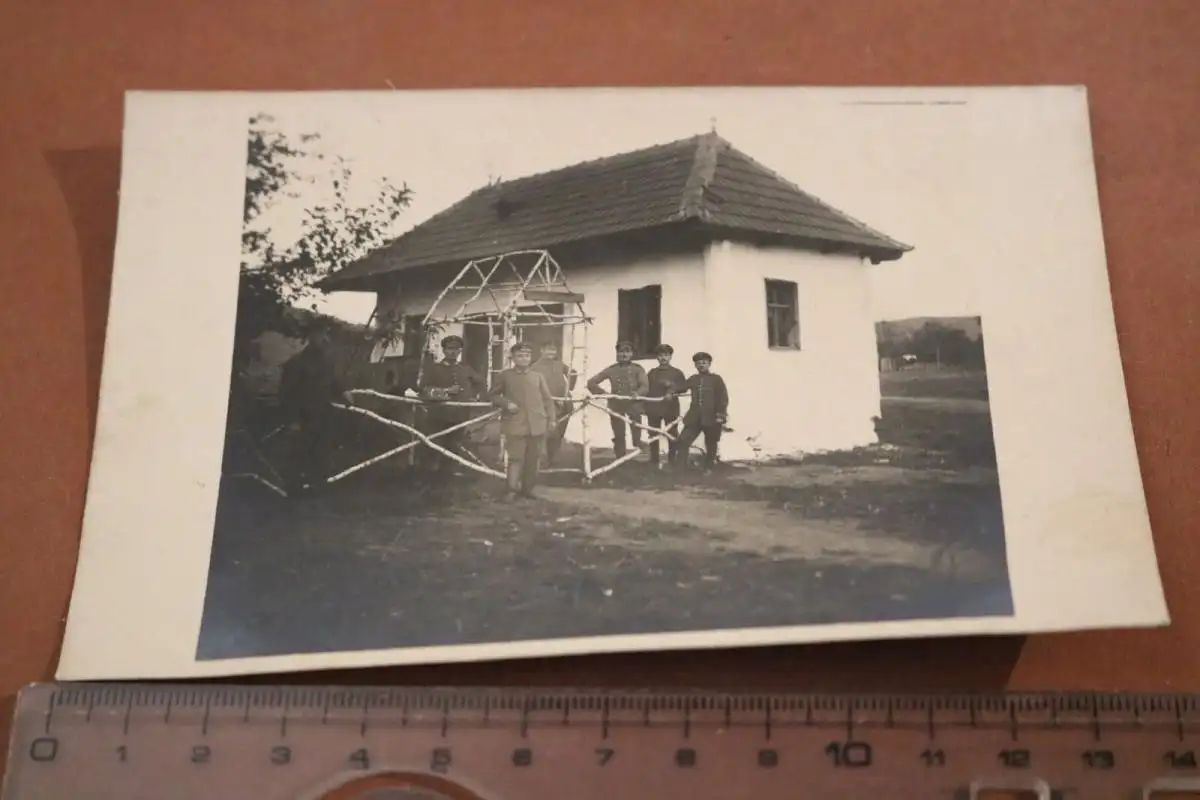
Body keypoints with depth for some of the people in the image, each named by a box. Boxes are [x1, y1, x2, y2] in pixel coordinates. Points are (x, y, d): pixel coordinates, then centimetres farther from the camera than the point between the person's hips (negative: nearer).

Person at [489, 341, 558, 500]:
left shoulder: (538, 376, 12)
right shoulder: (505, 376, 6)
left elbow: (547, 399, 13)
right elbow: (492, 395, 10)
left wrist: (551, 418, 6)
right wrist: (506, 403, -7)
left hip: (537, 425, 3)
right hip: (515, 425, -3)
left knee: (533, 459, 7)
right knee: (516, 458, -7)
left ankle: (527, 488, 18)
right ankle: (512, 489, 1)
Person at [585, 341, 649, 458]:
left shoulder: (637, 368, 2)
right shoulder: (611, 369, 5)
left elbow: (645, 386, -12)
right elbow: (591, 382, 6)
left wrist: (638, 393, -33)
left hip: (633, 405, -1)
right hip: (616, 406, 1)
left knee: (636, 437, -6)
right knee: (619, 437, 3)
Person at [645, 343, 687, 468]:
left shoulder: (677, 372, 7)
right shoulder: (652, 372, 13)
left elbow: (684, 386, -4)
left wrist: (673, 386, -21)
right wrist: (644, 405, -1)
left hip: (671, 408, -2)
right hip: (653, 408, 2)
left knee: (672, 435, -2)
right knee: (653, 436, 3)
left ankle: (672, 462, 5)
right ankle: (654, 462, 9)